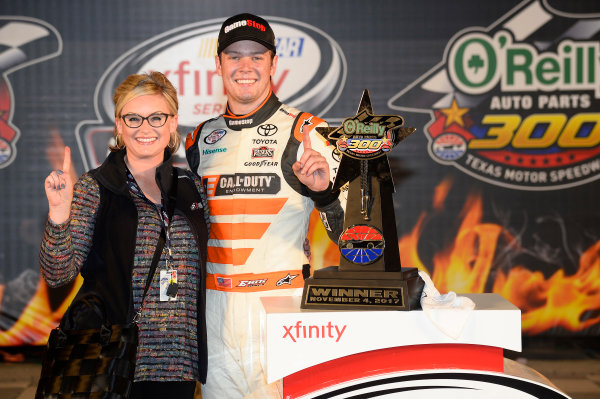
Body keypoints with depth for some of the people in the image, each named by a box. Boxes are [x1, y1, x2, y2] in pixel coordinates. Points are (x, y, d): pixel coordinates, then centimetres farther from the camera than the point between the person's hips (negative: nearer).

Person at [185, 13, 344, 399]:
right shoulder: (201, 139, 12)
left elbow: (347, 228, -5)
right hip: (215, 306, 4)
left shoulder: (305, 132, -2)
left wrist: (324, 192, -23)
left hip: (283, 305, -4)